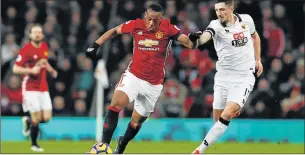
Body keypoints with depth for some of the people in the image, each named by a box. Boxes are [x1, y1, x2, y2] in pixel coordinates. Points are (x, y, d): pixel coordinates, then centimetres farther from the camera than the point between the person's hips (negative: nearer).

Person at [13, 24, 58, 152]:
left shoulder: (44, 46, 8)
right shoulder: (26, 50, -13)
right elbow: (15, 69, -14)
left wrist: (51, 70, 13)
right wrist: (31, 70, -25)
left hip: (43, 88, 6)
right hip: (30, 88, -6)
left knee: (47, 117, -2)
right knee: (37, 118, -7)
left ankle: (28, 121, 30)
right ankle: (34, 144, 14)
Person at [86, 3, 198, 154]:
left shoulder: (167, 28, -12)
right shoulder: (136, 25, -8)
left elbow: (184, 39, -24)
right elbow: (114, 31, 8)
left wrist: (192, 42, -46)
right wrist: (96, 45, 2)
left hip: (153, 84, 1)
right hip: (133, 76, 0)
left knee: (136, 121, 10)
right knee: (116, 103, -26)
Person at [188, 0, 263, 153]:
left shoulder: (246, 20, -4)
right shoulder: (216, 25, -13)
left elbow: (255, 36, 20)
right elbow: (205, 36, -37)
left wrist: (258, 59, 15)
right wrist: (197, 38, -60)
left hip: (244, 77, -1)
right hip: (223, 76, 1)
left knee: (226, 115, -17)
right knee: (218, 118, 5)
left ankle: (200, 150, -12)